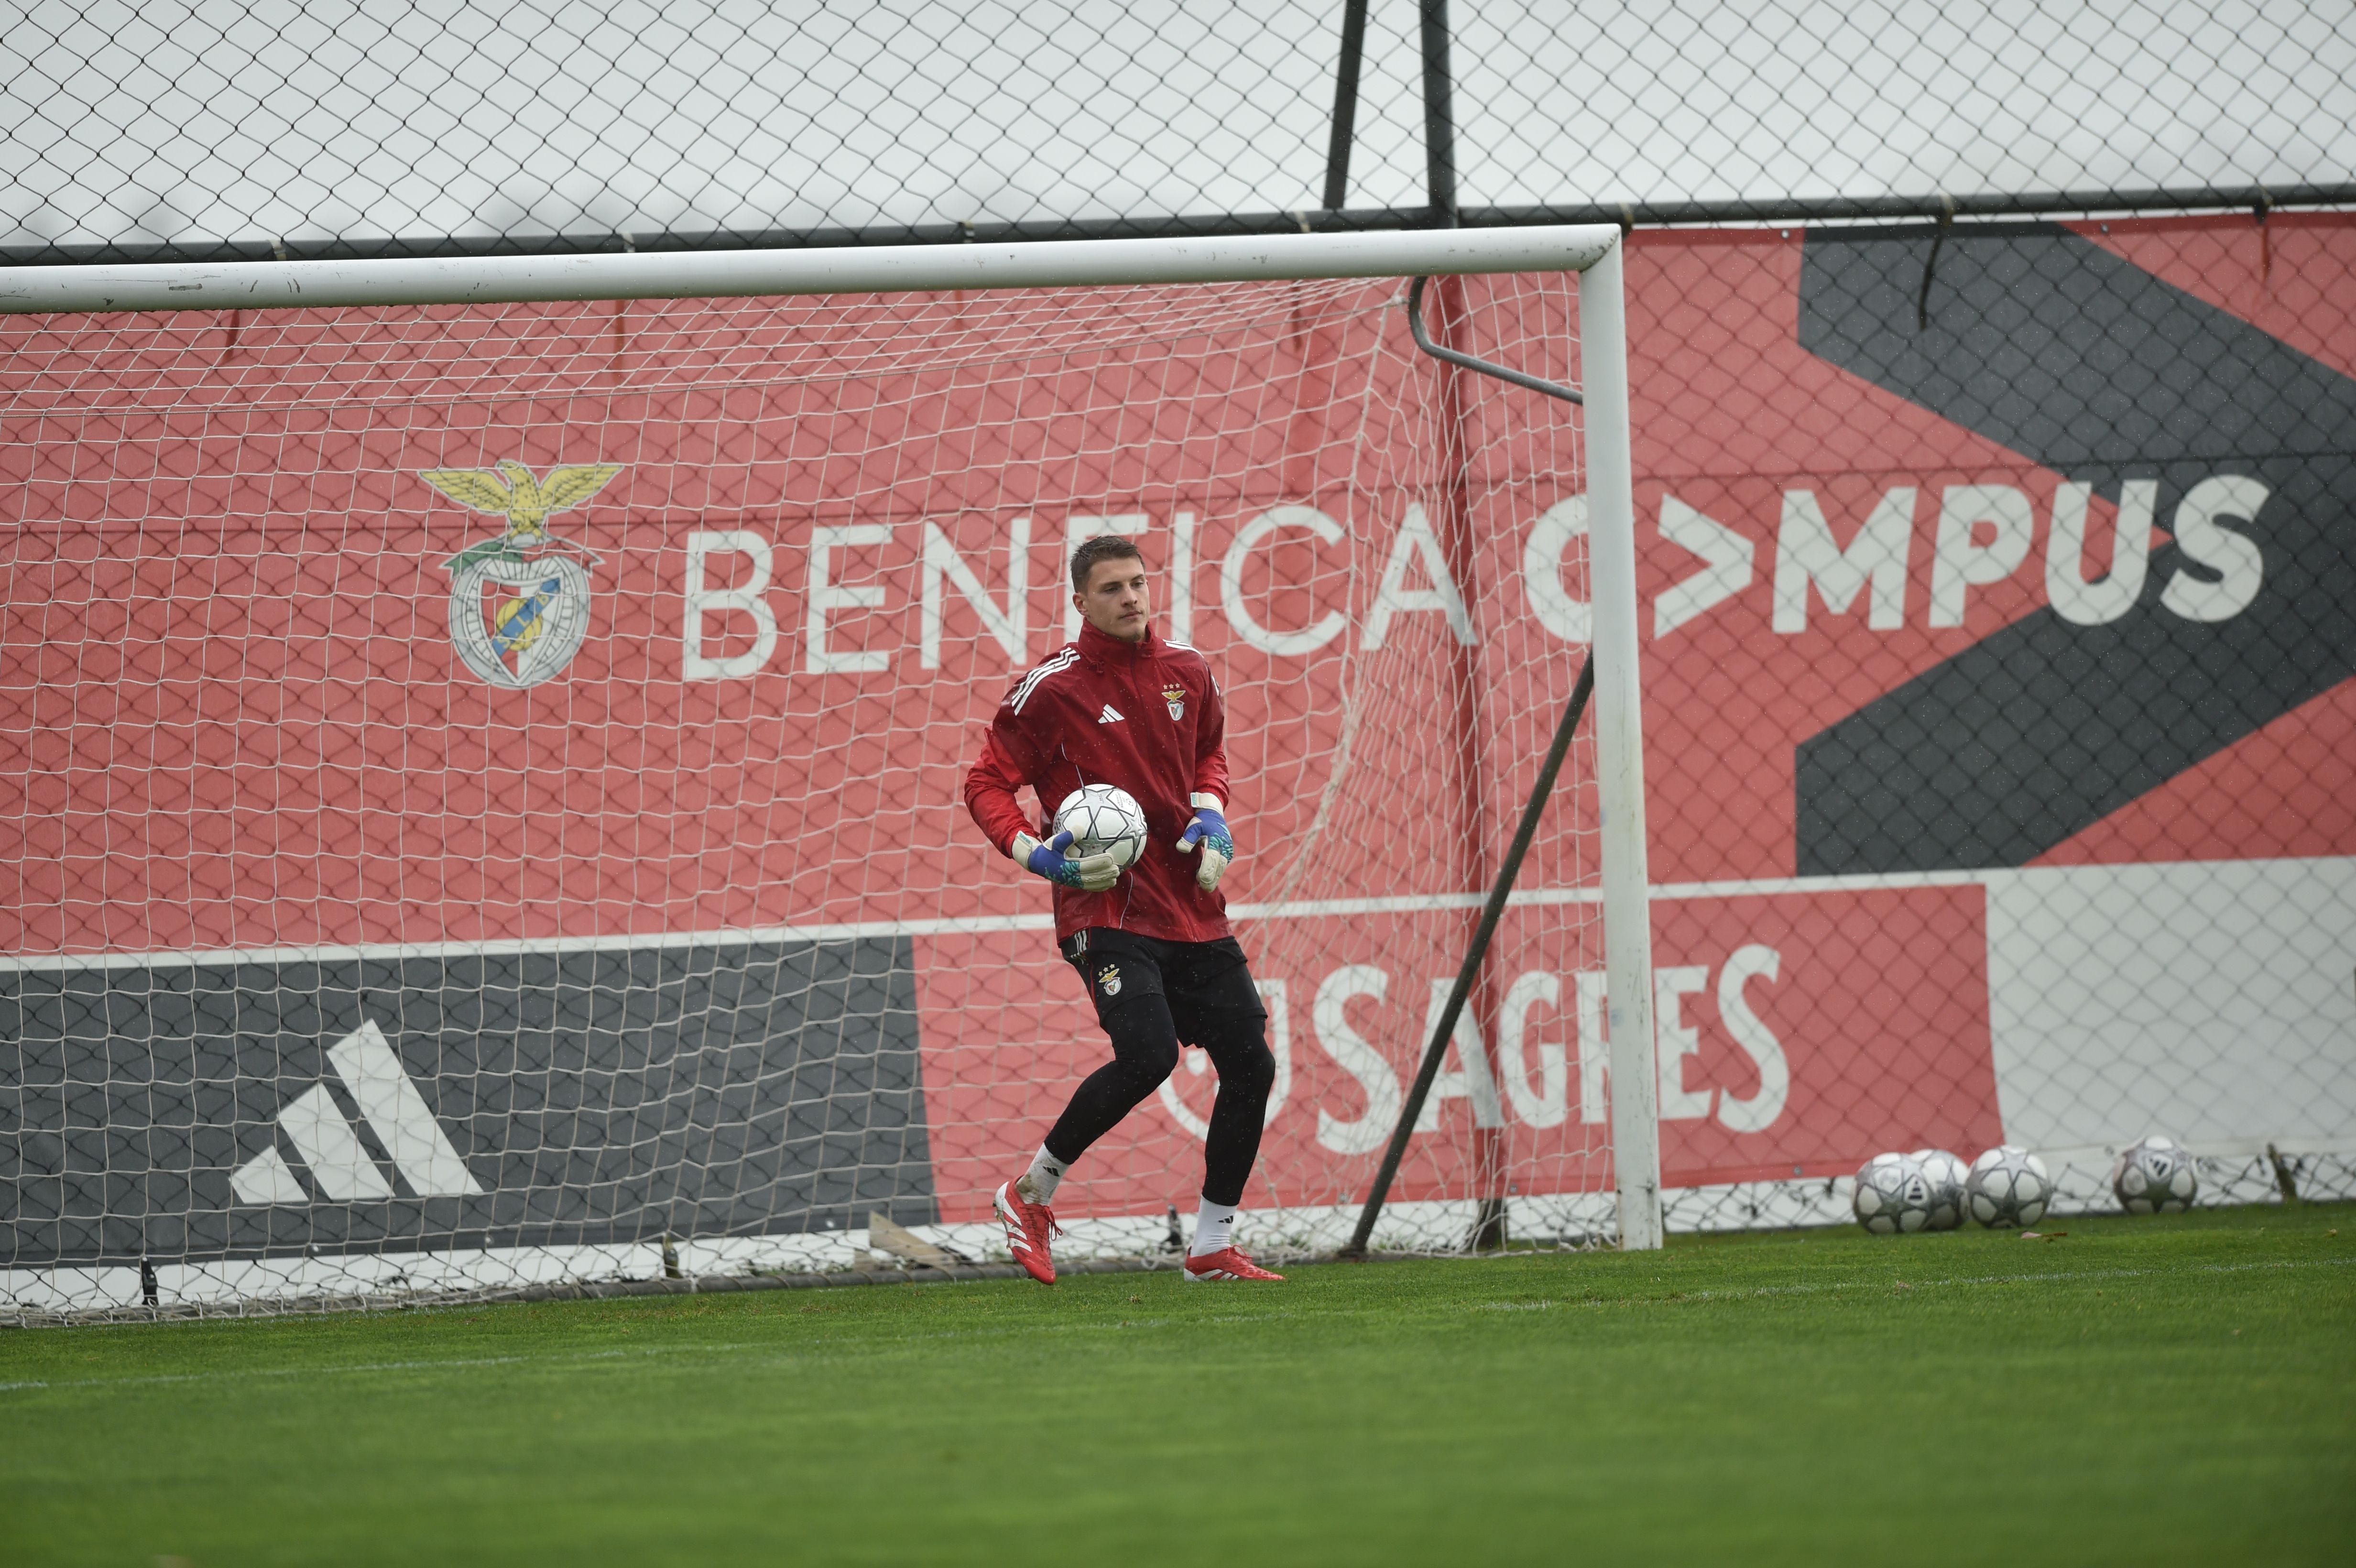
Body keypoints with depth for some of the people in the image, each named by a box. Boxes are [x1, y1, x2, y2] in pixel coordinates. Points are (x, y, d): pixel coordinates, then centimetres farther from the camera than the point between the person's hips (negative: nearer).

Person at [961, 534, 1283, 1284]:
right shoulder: (1052, 688, -8)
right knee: (1147, 1054, -24)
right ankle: (1031, 1194, -4)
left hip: (1193, 906, 6)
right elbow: (986, 784, -3)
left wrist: (1211, 812, 7)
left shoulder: (1187, 672, 9)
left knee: (1250, 1065, 2)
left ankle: (1212, 1246, 16)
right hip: (1107, 907, -6)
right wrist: (1034, 852, -19)